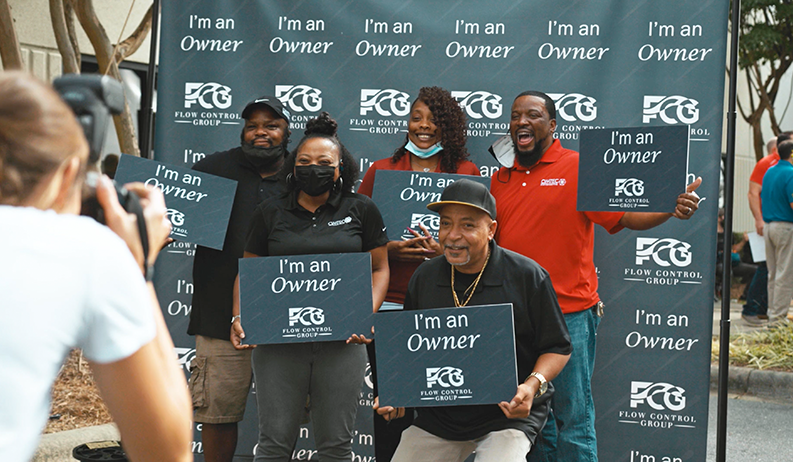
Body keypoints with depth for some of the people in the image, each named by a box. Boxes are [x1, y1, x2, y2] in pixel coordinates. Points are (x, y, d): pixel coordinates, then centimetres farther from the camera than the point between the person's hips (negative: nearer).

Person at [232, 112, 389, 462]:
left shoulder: (361, 211, 8)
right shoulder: (270, 213, 12)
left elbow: (379, 268, 9)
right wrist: (239, 319, -1)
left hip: (341, 341, 0)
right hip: (278, 340, 1)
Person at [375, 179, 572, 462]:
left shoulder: (528, 276, -8)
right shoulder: (424, 277, 5)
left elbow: (558, 348, -3)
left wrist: (532, 385, -20)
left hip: (508, 413, -5)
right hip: (438, 415, 5)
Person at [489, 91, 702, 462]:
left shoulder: (578, 168, -3)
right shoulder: (502, 178, 13)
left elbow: (628, 216, -11)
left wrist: (671, 209, -29)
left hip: (568, 316, -5)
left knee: (573, 420, -2)